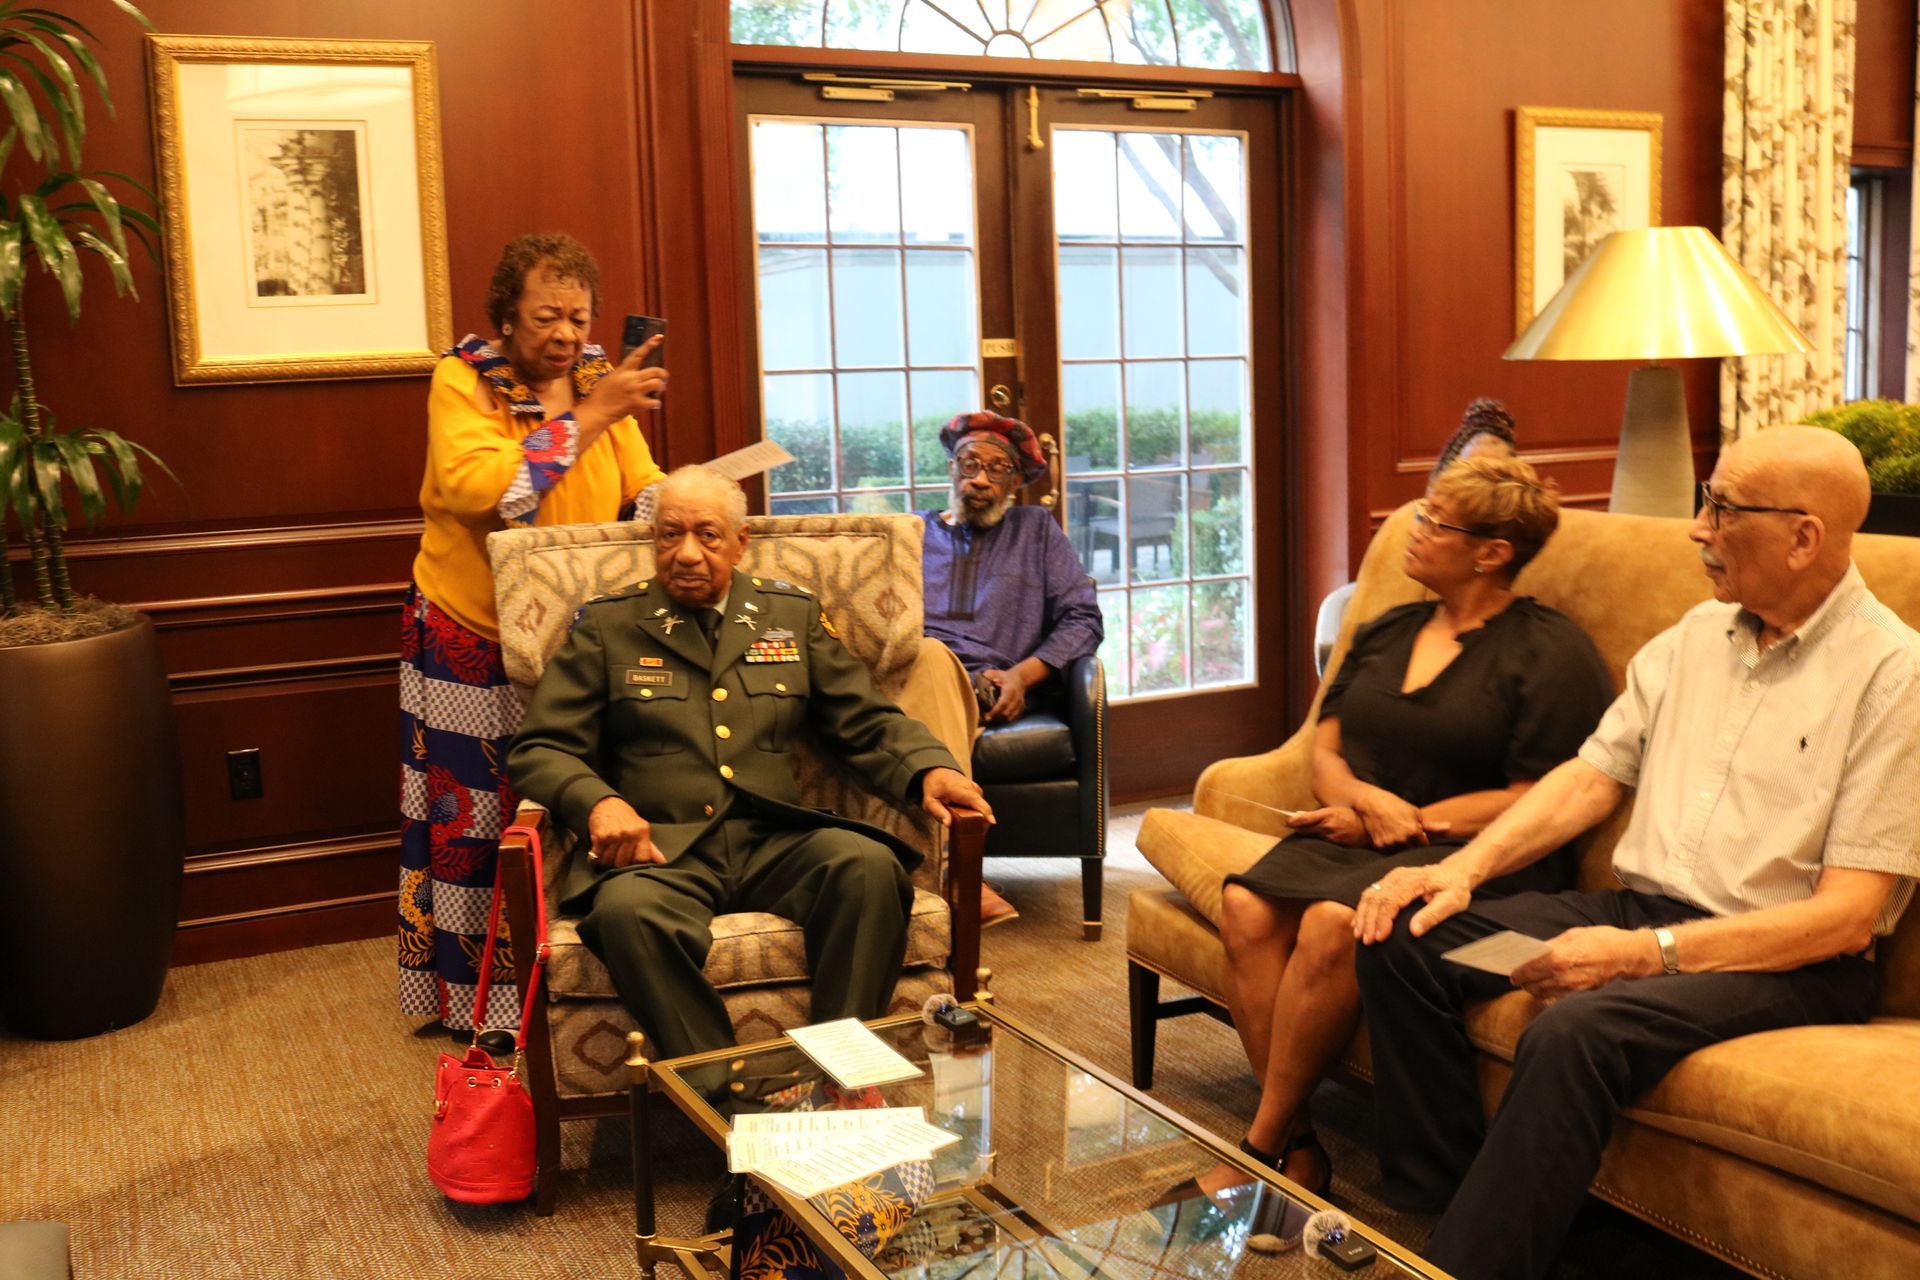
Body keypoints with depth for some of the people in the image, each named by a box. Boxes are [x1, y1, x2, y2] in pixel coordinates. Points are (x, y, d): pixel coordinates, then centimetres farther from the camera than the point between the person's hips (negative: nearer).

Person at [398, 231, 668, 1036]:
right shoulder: (462, 381, -9)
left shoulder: (599, 382, 5)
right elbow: (477, 487, -27)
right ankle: (470, 996, 18)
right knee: (472, 814, 3)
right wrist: (589, 417, -26)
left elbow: (644, 489, 3)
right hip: (472, 634, -4)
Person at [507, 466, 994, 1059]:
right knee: (627, 909, -36)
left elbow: (869, 723, 17)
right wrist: (597, 802, -15)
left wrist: (931, 768, -5)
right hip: (660, 850, -2)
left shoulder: (794, 615, 18)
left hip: (776, 844, 2)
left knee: (870, 865, -30)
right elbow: (537, 751, 7)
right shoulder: (605, 626, 12)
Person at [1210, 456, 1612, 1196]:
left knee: (1333, 924, -34)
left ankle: (1263, 1145, -17)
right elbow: (1325, 752, 16)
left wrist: (1405, 822, -9)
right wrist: (1369, 799, -7)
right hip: (1357, 835, 6)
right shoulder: (1385, 634, 20)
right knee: (1245, 907, -25)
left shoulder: (1550, 653, -1)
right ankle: (1297, 1145, -20)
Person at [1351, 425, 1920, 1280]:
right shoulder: (1696, 635, 11)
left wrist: (1647, 952, -24)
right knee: (1404, 939, -10)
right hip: (1640, 909, 7)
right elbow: (1591, 777, 10)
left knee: (1577, 1031, -35)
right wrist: (1464, 868, -7)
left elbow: (1850, 913, -16)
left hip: (1787, 959, -7)